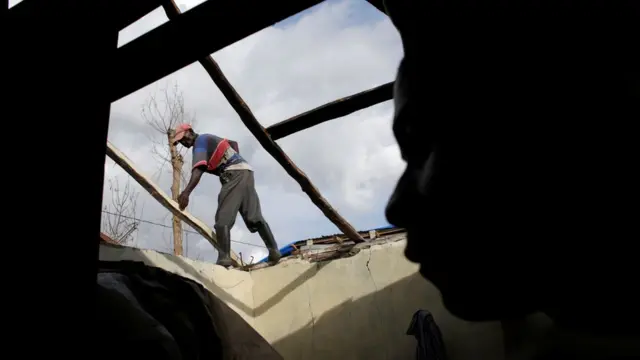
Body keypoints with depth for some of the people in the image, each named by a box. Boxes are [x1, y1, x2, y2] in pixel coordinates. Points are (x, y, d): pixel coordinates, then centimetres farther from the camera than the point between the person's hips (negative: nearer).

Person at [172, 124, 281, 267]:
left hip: (235, 173, -9)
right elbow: (234, 143, 40)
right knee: (254, 216, 7)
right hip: (245, 171, 9)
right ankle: (274, 250, 4)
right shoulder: (208, 138, 26)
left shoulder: (200, 141, -2)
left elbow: (198, 169, -20)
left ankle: (224, 258, -21)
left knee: (223, 217, -13)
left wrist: (186, 192, -31)